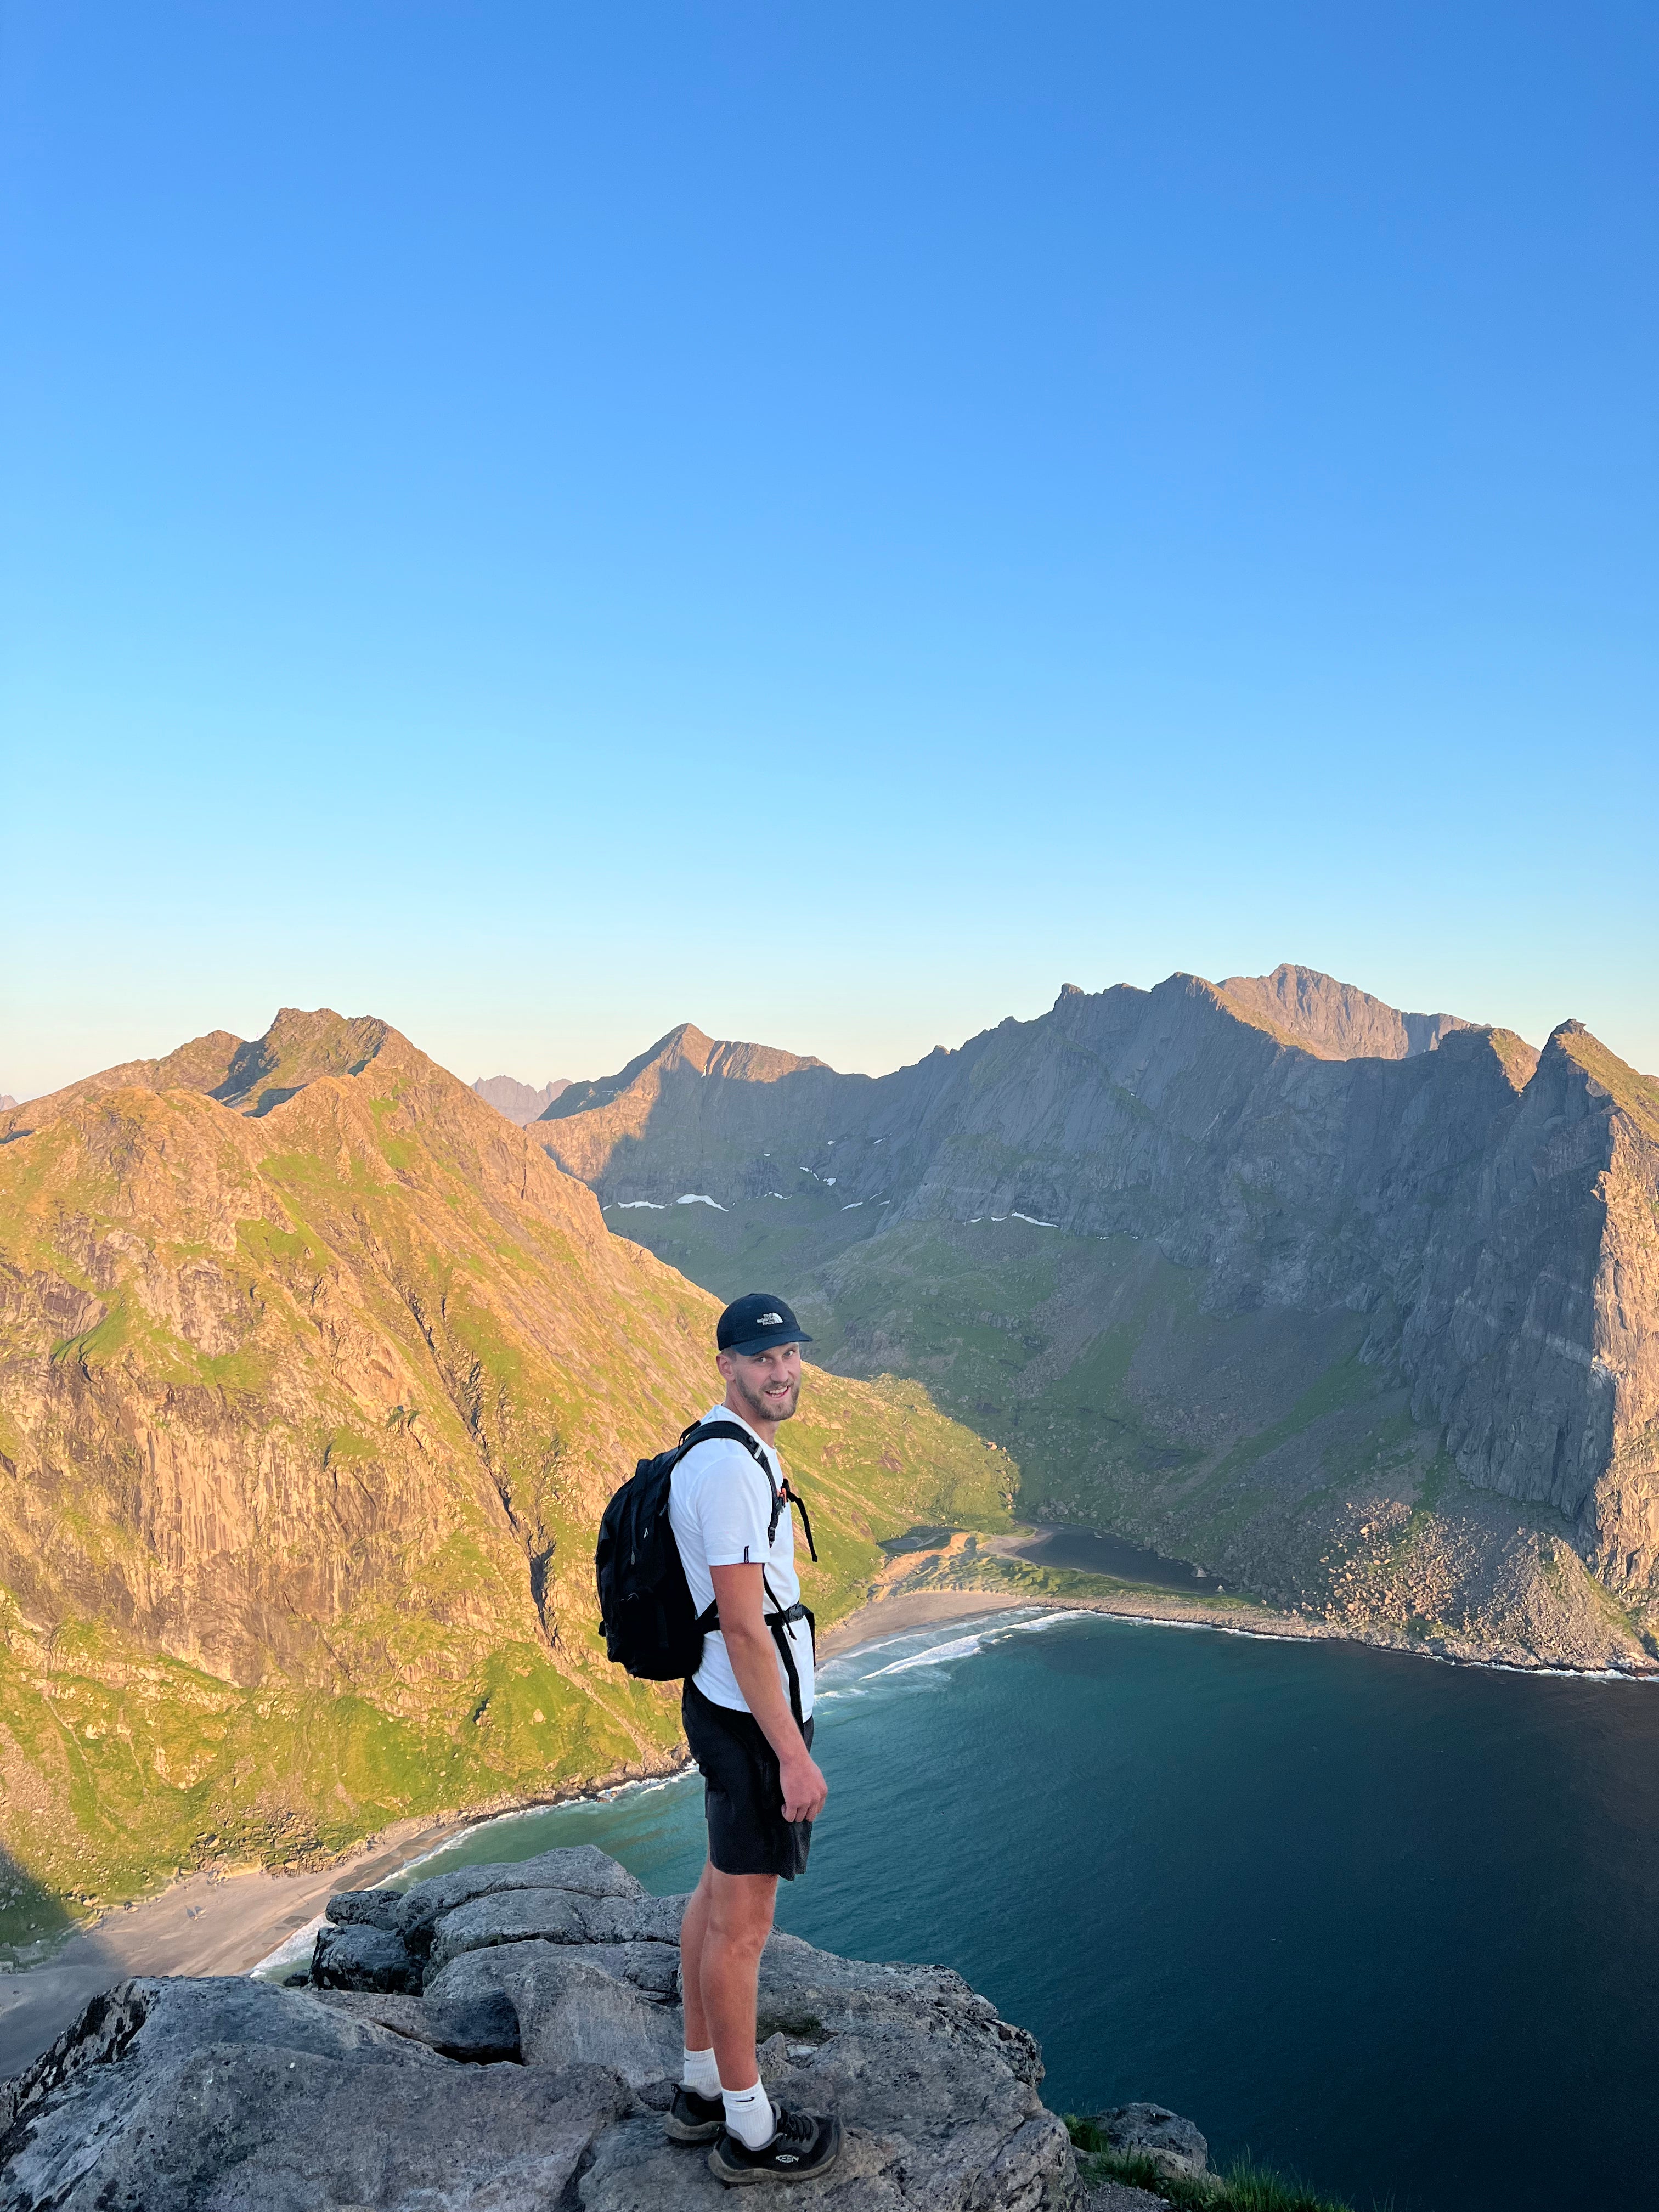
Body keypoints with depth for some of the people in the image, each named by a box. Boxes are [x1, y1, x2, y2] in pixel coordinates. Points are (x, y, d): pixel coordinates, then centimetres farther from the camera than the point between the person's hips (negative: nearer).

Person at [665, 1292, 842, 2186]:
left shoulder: (732, 1451, 9)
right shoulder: (732, 1469, -24)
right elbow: (743, 1627, -25)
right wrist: (794, 1754, -21)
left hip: (726, 1707, 10)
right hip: (753, 1719, -10)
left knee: (717, 1895, 19)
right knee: (741, 1921, 3)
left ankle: (701, 2088, 34)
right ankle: (750, 2130, 18)